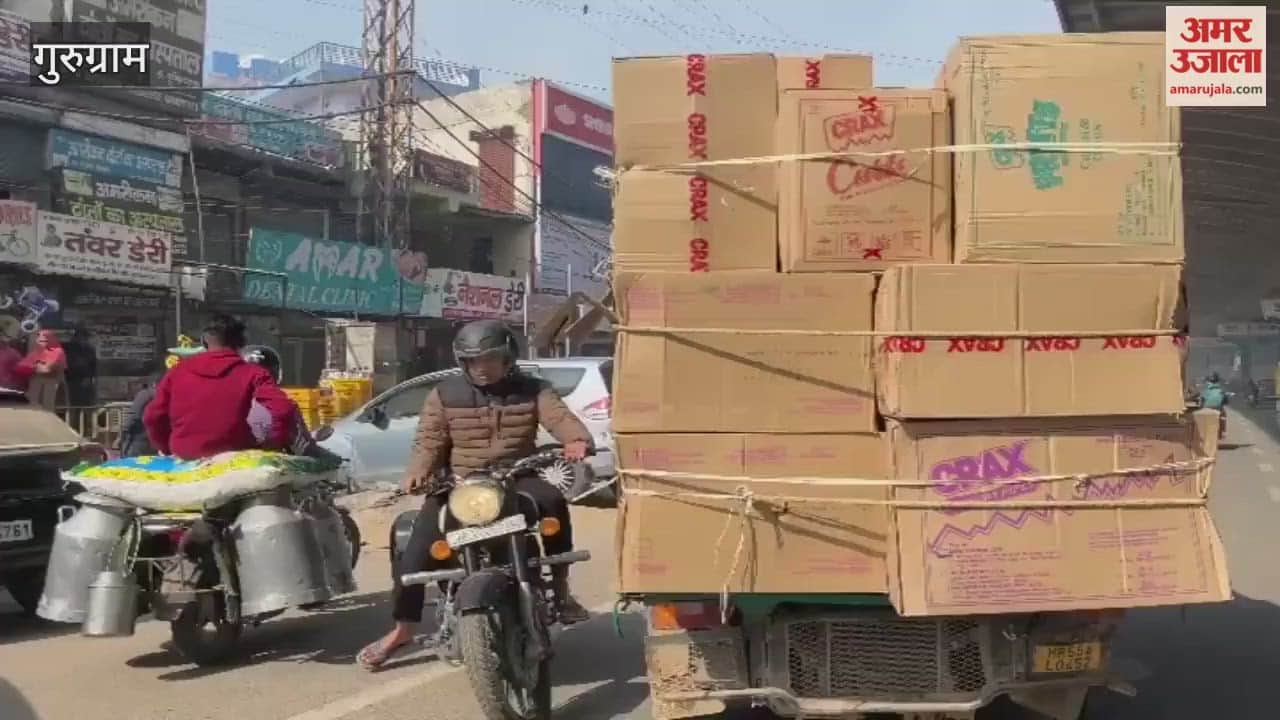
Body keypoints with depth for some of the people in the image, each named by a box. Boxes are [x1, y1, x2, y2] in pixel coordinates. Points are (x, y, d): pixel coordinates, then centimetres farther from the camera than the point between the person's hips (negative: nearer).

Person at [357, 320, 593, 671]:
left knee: (553, 499, -32)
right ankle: (402, 627, -1)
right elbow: (430, 442, -1)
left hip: (516, 481, 0)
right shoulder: (444, 395, 4)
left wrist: (578, 440, -35)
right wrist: (417, 472, -23)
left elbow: (560, 417, -12)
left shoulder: (531, 390, 4)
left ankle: (560, 587, -16)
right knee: (420, 546, -16)